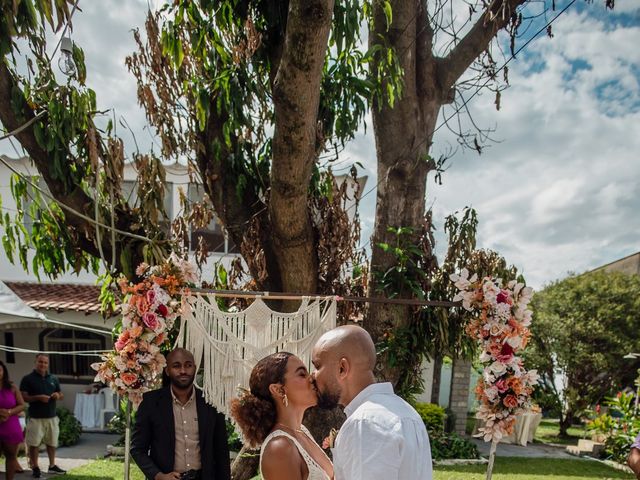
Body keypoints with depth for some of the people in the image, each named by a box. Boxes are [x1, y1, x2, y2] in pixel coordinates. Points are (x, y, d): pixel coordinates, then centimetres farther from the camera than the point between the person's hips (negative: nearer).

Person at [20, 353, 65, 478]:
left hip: (52, 417, 5)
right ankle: (35, 468, 11)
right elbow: (23, 397, -9)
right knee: (34, 443, -1)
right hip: (35, 418, -5)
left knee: (52, 443, 12)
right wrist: (38, 397, -22)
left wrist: (58, 396, -7)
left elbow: (61, 395, 17)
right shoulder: (27, 379, -5)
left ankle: (52, 466, 24)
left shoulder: (53, 379, 11)